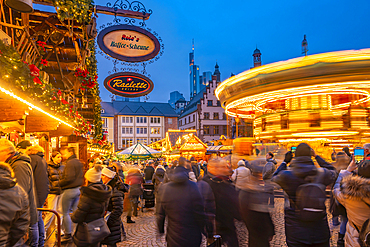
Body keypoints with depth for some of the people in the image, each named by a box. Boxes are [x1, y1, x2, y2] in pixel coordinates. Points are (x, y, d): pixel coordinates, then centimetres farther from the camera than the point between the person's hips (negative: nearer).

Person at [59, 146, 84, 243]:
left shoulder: (70, 163, -17)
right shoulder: (78, 162, 12)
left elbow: (68, 178, -22)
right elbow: (81, 176, 17)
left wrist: (59, 183, -7)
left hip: (69, 190, -9)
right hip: (78, 189, 9)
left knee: (65, 213, 5)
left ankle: (68, 235, 14)